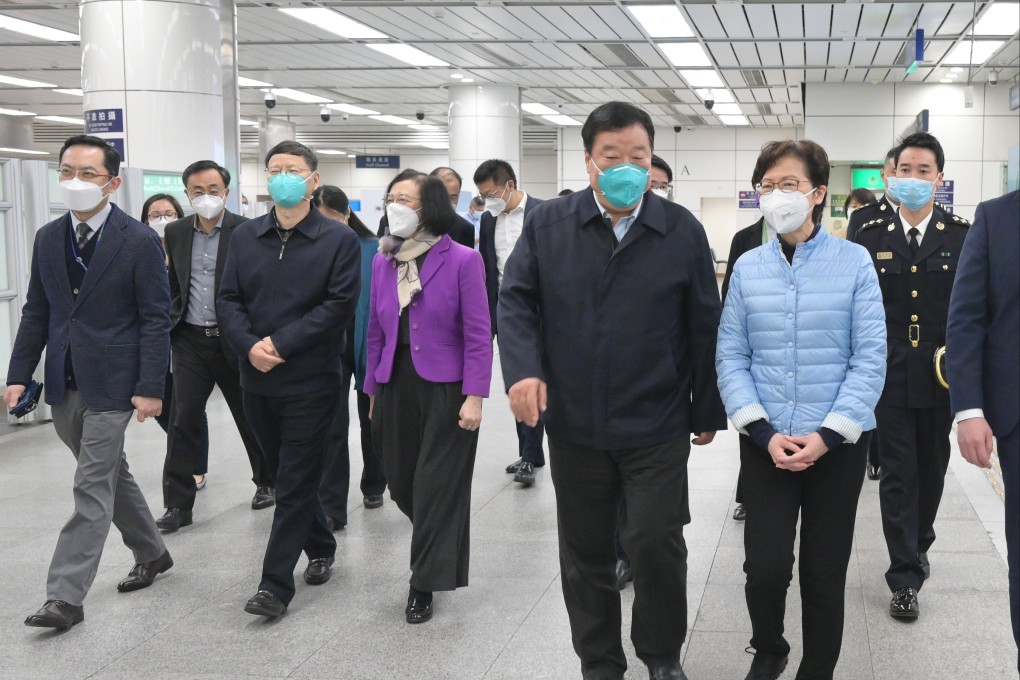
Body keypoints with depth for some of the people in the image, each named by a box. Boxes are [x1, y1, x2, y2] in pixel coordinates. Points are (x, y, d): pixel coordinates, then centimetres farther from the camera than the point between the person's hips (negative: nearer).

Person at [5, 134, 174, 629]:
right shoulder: (48, 239, 8)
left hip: (111, 384, -6)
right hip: (64, 384, 6)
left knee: (92, 487, -5)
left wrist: (150, 388, -15)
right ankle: (151, 554, 35)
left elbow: (155, 319, -10)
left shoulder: (139, 241, -9)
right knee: (110, 474, 17)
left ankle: (66, 596, -2)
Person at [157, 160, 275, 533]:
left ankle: (266, 482, 33)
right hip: (190, 339, 3)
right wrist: (171, 321, 5)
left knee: (251, 416, 11)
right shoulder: (176, 232, 5)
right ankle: (178, 504, 5)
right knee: (183, 419, 0)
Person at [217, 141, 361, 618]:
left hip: (310, 381, -5)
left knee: (295, 484, -2)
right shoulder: (245, 237, 8)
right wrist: (250, 345, -15)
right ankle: (321, 548, 36)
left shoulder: (339, 240, -5)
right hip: (258, 380, 5)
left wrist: (281, 343, -18)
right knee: (286, 475, 16)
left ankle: (276, 584, 3)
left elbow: (338, 306, -13)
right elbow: (228, 300, 4)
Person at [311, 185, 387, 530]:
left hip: (370, 346, -1)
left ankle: (373, 486, 37)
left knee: (372, 421, 16)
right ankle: (331, 507, 0)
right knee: (333, 426, -4)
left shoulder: (374, 249, -10)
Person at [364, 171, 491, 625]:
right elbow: (376, 332, 12)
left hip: (445, 389, -5)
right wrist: (372, 392, 12)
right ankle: (440, 549, 39)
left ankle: (425, 585, 14)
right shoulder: (383, 261, 7)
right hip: (396, 387, 5)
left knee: (436, 488, 1)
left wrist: (474, 397, -16)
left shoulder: (461, 260, -9)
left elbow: (478, 334, -10)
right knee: (401, 485, 12)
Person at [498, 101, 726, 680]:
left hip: (657, 427, -2)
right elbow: (516, 300, 3)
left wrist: (708, 410, 5)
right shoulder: (548, 225, 1)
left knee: (657, 545, -3)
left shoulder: (682, 231, -2)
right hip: (574, 423, 2)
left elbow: (705, 329, 2)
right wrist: (522, 368, -14)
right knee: (585, 552, 12)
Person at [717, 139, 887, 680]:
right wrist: (764, 433, -10)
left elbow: (870, 358, -6)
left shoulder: (854, 262, -5)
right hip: (765, 443, 1)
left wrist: (827, 436, -13)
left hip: (838, 443, -1)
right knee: (765, 567, -3)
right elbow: (731, 357, 1)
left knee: (824, 572, 7)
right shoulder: (747, 267, 2)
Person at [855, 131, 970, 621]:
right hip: (889, 375, -1)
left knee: (931, 469, 15)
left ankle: (918, 546, 38)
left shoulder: (962, 236, 0)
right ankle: (905, 578, 5)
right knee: (898, 474, -1)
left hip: (941, 377, 1)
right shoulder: (870, 237, 1)